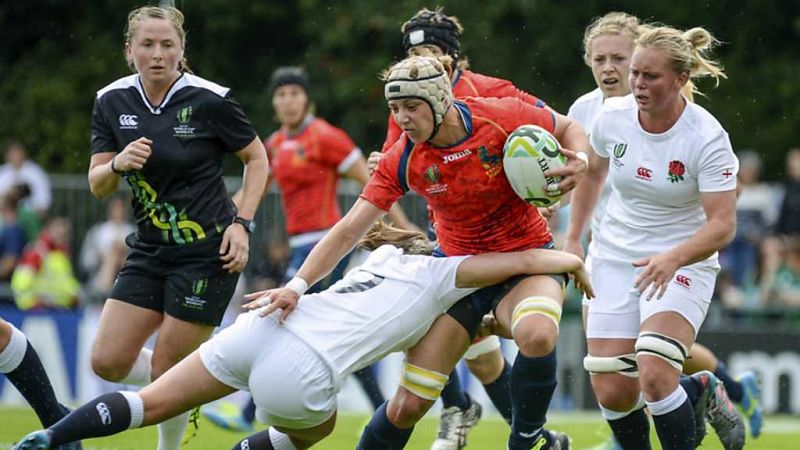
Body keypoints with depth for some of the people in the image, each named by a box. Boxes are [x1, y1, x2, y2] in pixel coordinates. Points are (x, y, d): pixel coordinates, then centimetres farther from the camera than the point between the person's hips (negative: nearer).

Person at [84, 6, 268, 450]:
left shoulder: (211, 100, -14)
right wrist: (118, 165, -20)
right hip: (149, 250, 6)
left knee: (167, 371, -4)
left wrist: (241, 222, -11)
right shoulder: (112, 102, 0)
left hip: (208, 252, -6)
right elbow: (97, 185, 2)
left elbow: (257, 159, 0)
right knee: (108, 361, 0)